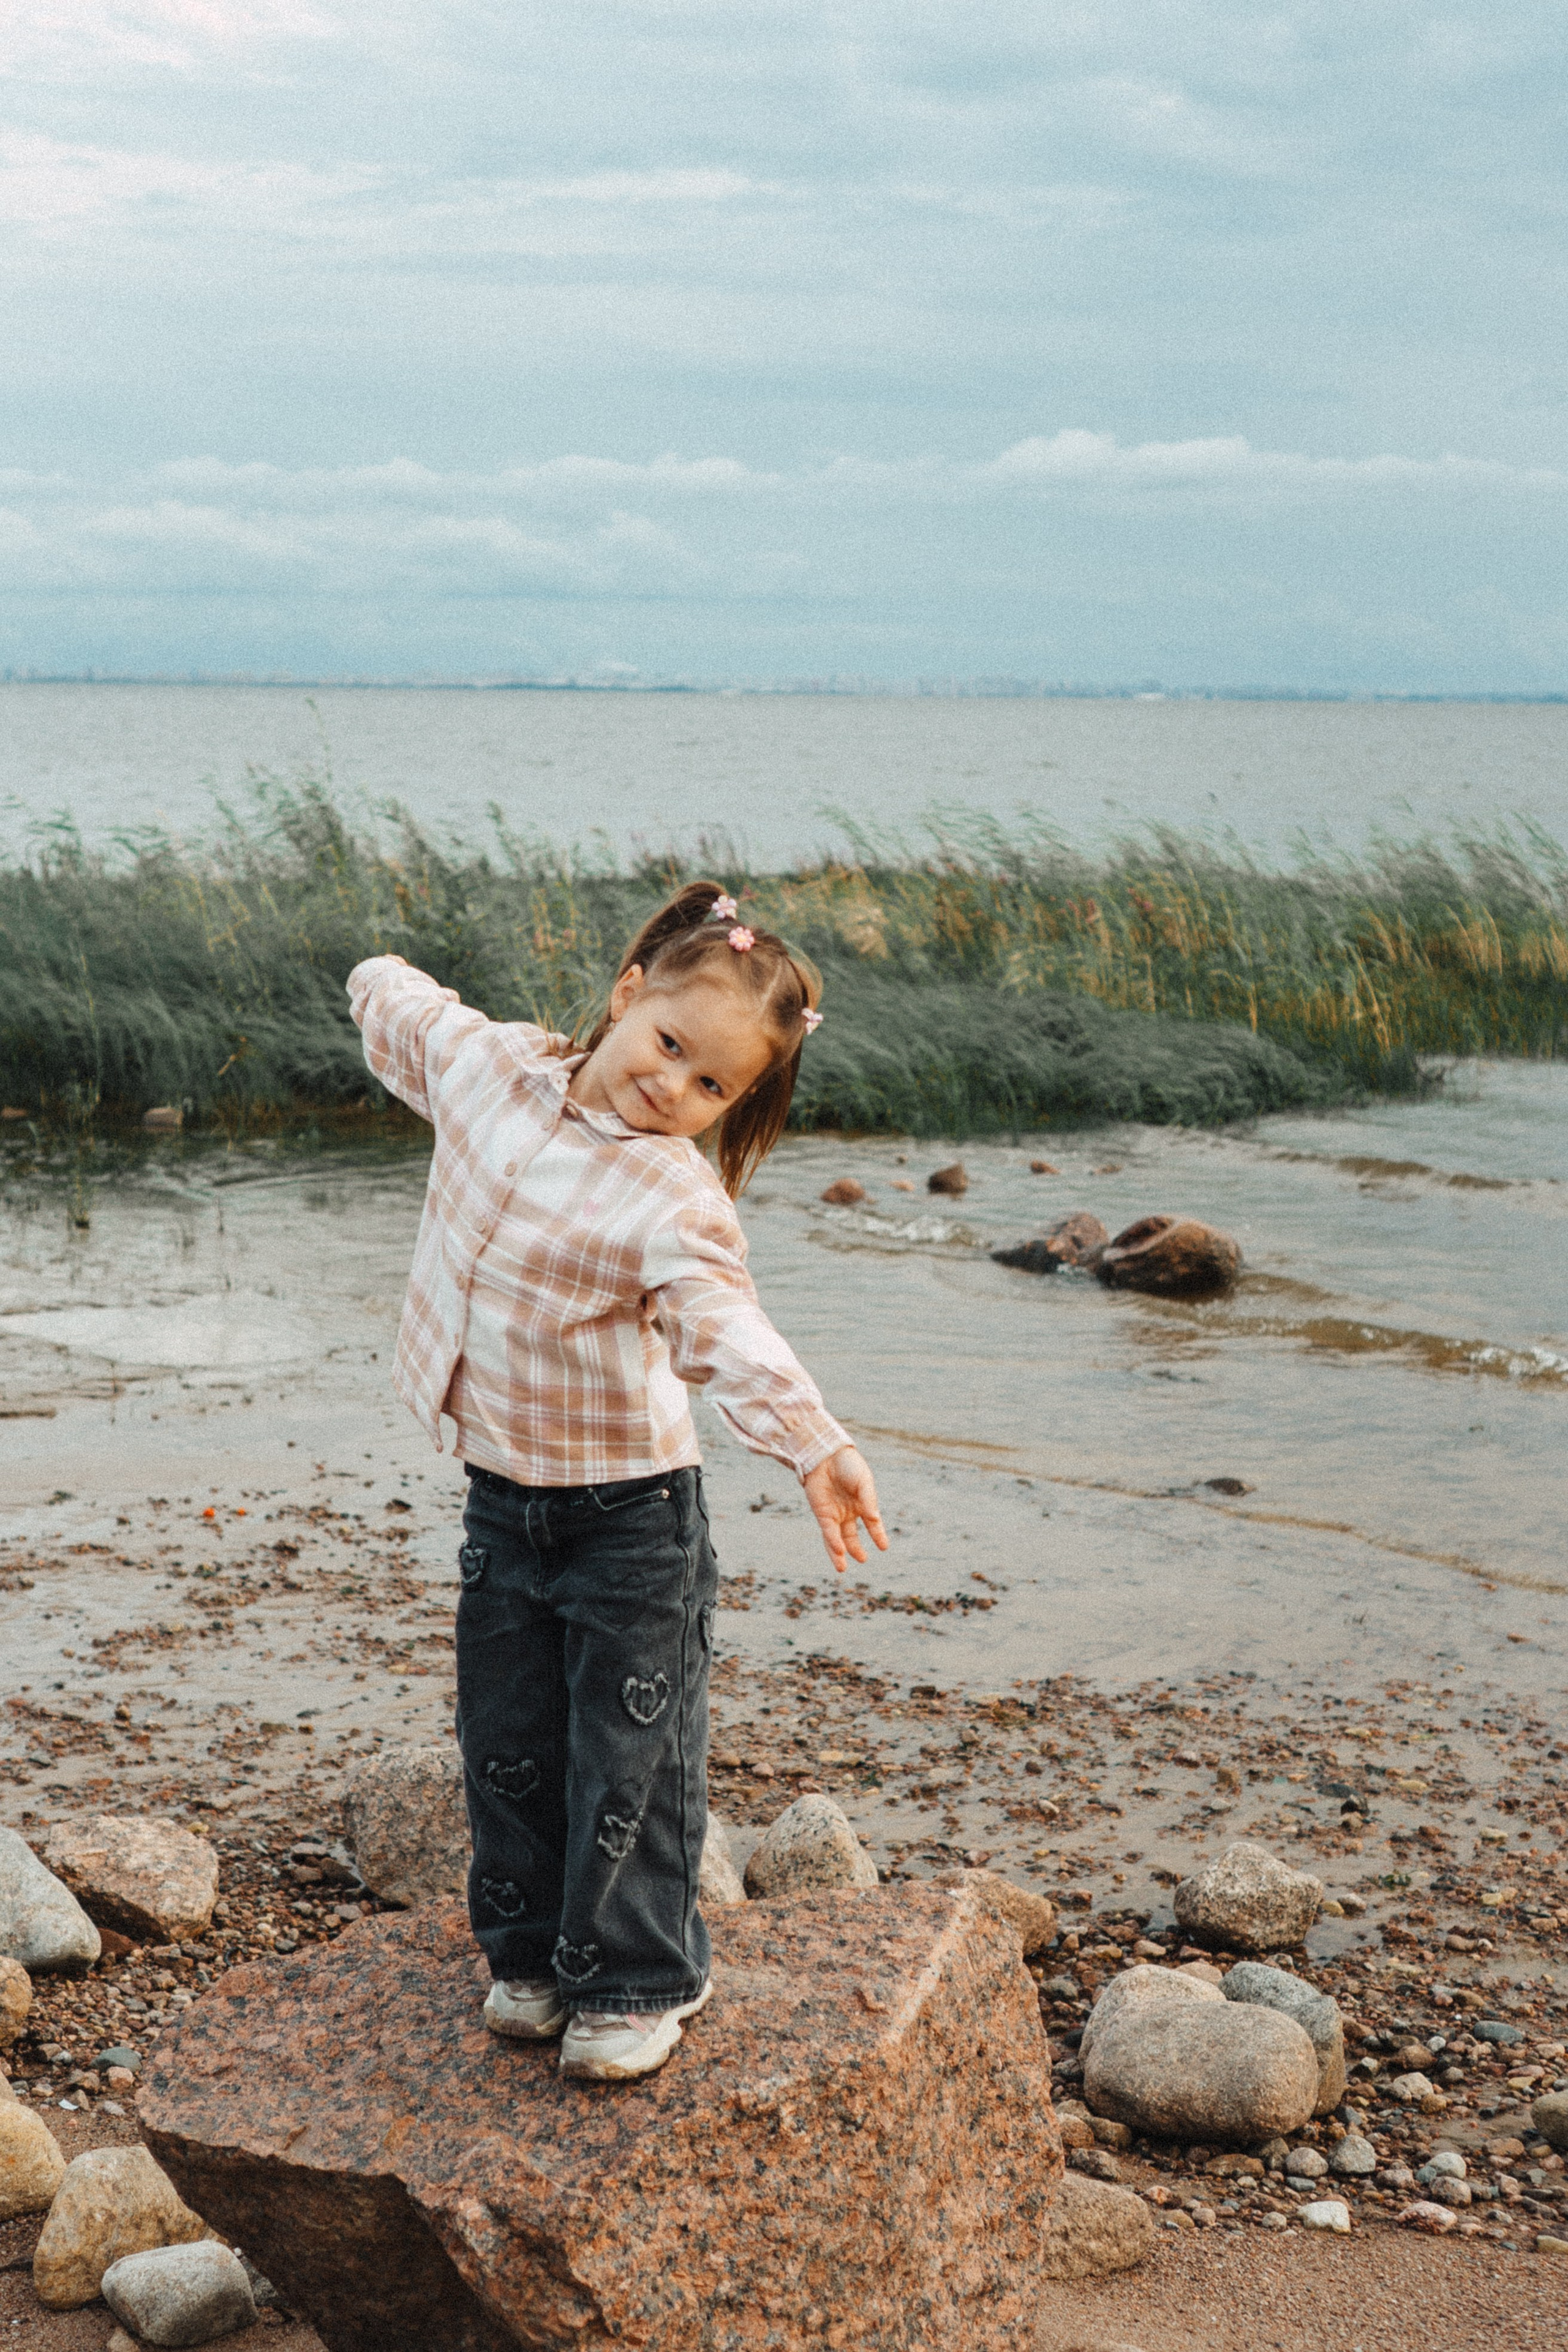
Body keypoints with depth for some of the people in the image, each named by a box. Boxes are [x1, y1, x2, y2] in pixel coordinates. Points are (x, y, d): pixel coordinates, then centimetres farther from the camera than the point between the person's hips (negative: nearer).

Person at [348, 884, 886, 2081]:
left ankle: (636, 1981, 17)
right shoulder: (482, 1062, -6)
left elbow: (728, 1333, -37)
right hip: (502, 1495, 5)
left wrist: (813, 1443, -53)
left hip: (630, 1511, -5)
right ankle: (530, 1952, 32)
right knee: (508, 1744, 15)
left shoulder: (675, 1202, -22)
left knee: (631, 1761, 2)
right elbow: (403, 1013, 14)